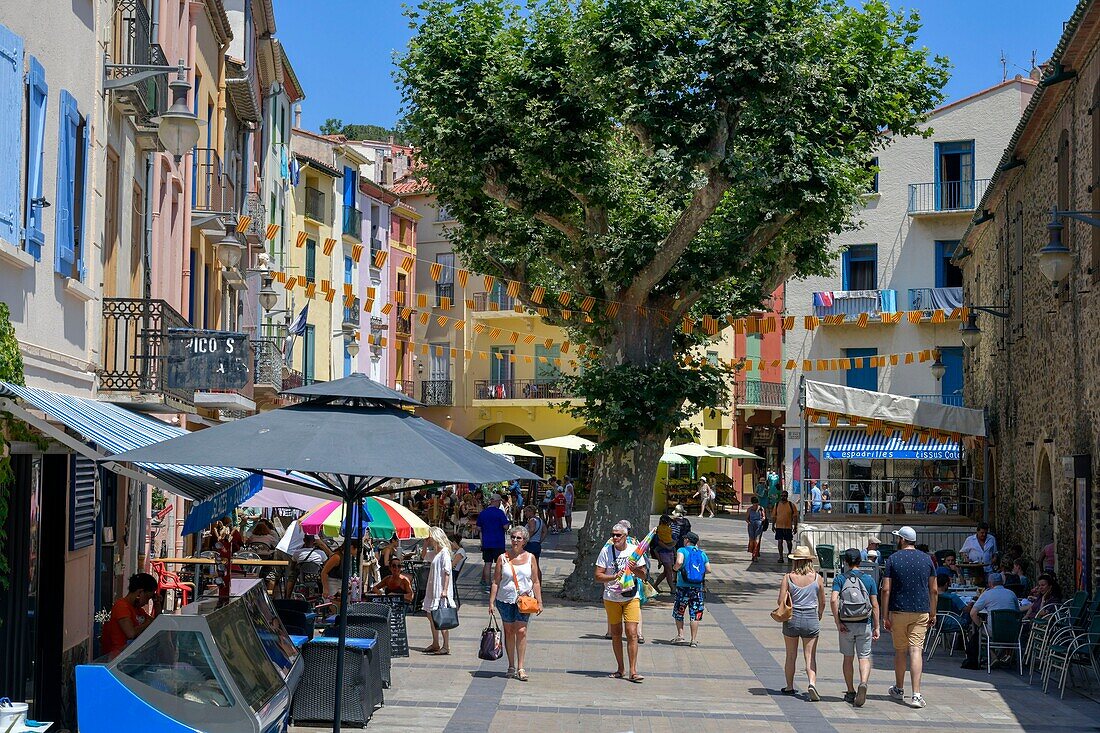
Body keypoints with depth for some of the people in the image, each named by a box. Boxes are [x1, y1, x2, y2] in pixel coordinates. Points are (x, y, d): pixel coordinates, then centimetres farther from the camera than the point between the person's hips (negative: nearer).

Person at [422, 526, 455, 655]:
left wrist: (445, 590, -24)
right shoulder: (435, 552, 12)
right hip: (433, 589, 10)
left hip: (441, 590, -10)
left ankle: (446, 646, -2)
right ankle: (435, 644, 23)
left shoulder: (444, 552, -15)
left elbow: (447, 572, -19)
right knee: (431, 616, 14)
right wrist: (425, 545, 16)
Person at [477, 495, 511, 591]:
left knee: (487, 563, 7)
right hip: (498, 542, -5)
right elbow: (505, 526, -15)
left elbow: (479, 528, 10)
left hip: (486, 542, 5)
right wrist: (508, 522, 5)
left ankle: (486, 585, 6)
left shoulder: (482, 513, 5)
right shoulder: (499, 512, -11)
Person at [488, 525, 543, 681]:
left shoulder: (530, 558, 5)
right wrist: (491, 602, -1)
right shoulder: (503, 558, 3)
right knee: (509, 631, 6)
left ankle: (520, 668, -7)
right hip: (505, 599, 1)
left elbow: (535, 582, 7)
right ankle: (511, 666, 17)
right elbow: (496, 582, 4)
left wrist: (539, 602, 2)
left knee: (521, 631, -10)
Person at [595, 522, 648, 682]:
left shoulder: (635, 550, -1)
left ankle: (633, 671, -9)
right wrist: (614, 577, -22)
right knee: (616, 634, 8)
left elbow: (643, 576, 3)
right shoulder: (606, 551, -3)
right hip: (611, 598, 1)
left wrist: (635, 570, -18)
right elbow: (598, 576, -6)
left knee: (632, 633, -10)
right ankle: (620, 669, 20)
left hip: (631, 598, -1)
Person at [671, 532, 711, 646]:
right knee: (695, 614, 6)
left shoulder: (682, 550, -6)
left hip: (683, 586, -3)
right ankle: (694, 640, 4)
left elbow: (679, 562, -25)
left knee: (678, 612, 14)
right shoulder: (702, 553, 7)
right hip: (698, 587, 3)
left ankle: (680, 635, 12)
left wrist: (675, 568, -5)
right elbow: (708, 569, 6)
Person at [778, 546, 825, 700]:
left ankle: (789, 687, 24)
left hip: (792, 620, 0)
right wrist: (819, 616, 22)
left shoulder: (788, 578, -7)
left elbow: (781, 601, -9)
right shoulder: (817, 578, -4)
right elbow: (822, 602, 4)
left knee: (791, 656, 15)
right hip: (811, 620, 0)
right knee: (810, 657, 3)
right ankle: (812, 683, -18)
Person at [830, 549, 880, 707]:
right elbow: (875, 605, 0)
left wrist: (838, 623, -10)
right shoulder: (869, 579, 2)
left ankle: (850, 692, 20)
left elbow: (833, 600, -16)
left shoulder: (840, 578, -2)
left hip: (846, 624, 0)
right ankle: (863, 683, -23)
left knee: (848, 658, 13)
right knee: (864, 658, 3)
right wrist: (876, 627, 5)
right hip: (864, 624, 0)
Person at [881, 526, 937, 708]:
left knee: (900, 651, 13)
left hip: (898, 611, -1)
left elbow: (886, 589, -7)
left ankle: (899, 690, 28)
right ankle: (916, 695, -15)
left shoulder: (893, 559, -3)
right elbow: (934, 590, 7)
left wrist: (886, 616, -3)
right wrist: (933, 614, 16)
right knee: (916, 650, -5)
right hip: (921, 612, 1)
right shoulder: (927, 559, 5)